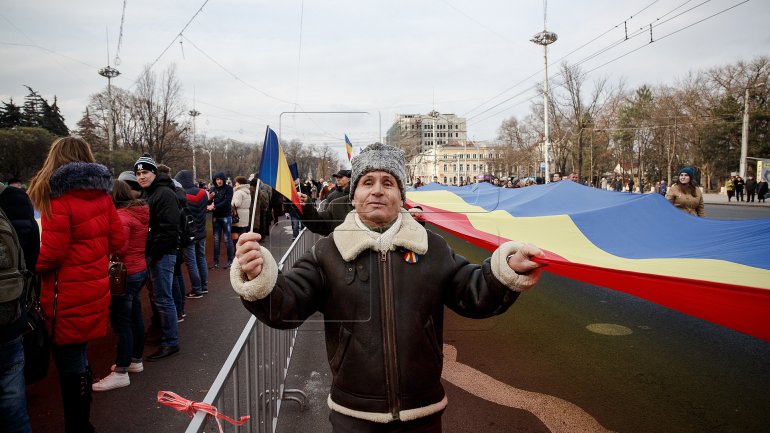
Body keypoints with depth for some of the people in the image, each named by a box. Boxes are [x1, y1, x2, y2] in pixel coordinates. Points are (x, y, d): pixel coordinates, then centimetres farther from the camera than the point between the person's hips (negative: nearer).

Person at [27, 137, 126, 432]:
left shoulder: (59, 197, -15)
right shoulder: (101, 194, 4)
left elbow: (52, 253, -16)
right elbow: (117, 240, 6)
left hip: (69, 297, -7)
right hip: (95, 289, 7)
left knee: (69, 362, 5)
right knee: (78, 357, 20)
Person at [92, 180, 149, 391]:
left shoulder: (121, 216, -18)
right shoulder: (141, 212, 7)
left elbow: (119, 249, -21)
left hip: (126, 273, -9)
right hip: (140, 269, 9)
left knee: (122, 323, -3)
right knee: (135, 317, 17)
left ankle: (121, 372, 4)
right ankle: (136, 360, 29)